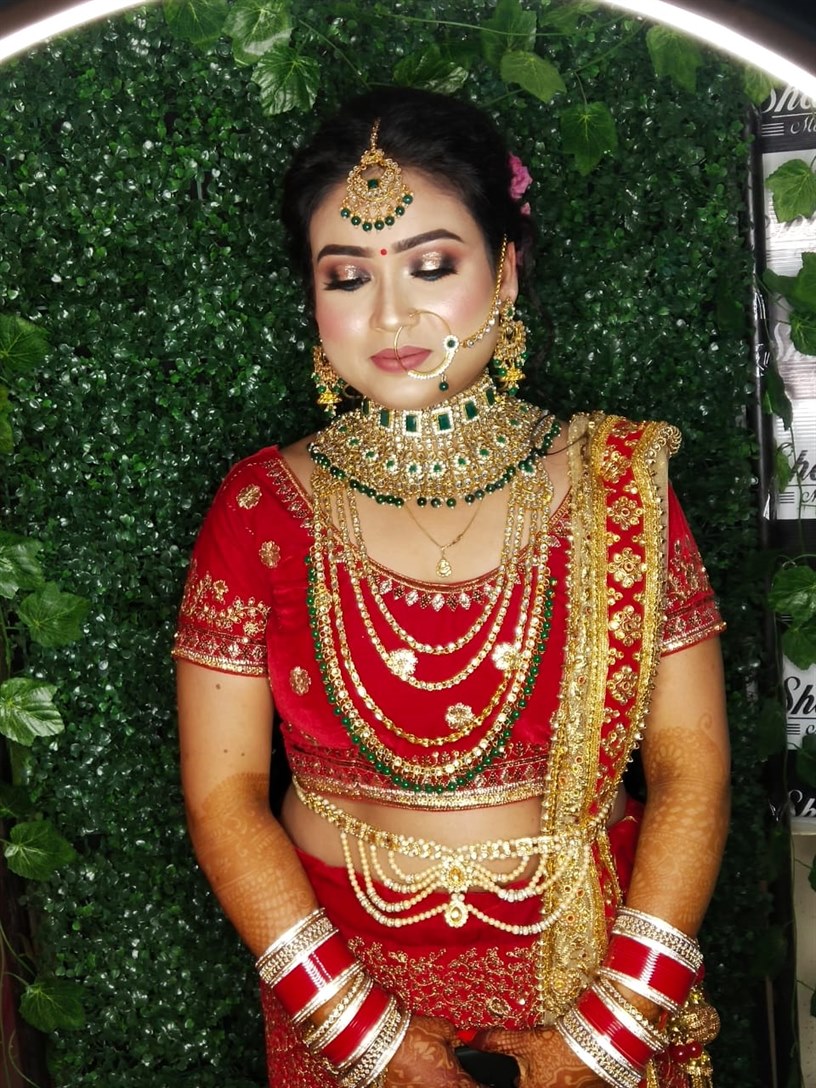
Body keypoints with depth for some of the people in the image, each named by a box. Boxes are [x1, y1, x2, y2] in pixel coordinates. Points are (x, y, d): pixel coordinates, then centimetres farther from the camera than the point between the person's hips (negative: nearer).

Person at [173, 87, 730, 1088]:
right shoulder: (264, 508, -8)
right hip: (343, 993, 0)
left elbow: (691, 769, -8)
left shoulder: (618, 484, -8)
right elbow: (222, 794, -7)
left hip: (600, 973, 0)